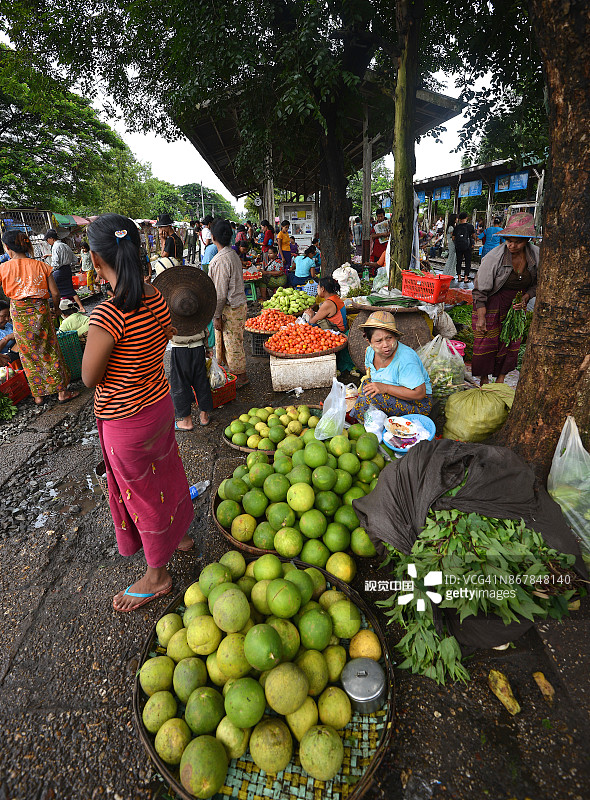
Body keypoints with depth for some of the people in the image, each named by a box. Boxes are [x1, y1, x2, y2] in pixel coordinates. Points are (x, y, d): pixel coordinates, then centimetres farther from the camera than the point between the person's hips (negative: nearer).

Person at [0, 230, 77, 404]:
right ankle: (61, 392, 15)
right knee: (51, 352, 10)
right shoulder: (42, 266, -3)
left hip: (19, 314, 0)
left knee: (29, 356, 12)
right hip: (41, 311, 1)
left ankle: (38, 395, 21)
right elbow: (55, 293, -3)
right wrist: (56, 308, 15)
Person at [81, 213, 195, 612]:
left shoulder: (107, 317, -30)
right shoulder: (156, 297, -7)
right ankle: (180, 535, 53)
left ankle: (157, 576, 36)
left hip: (125, 422, -7)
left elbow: (90, 378, -16)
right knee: (164, 475, 27)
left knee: (142, 495, 13)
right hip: (160, 403, 7)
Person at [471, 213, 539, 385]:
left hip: (517, 304, 4)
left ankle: (500, 380, 22)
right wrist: (481, 317, -17)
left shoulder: (536, 255, -9)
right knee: (486, 342, 0)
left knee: (511, 343, 8)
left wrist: (525, 298, -12)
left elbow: (536, 284, 7)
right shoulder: (494, 257, -22)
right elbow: (480, 289, -16)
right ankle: (484, 378, 18)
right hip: (491, 303, -4)